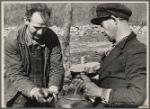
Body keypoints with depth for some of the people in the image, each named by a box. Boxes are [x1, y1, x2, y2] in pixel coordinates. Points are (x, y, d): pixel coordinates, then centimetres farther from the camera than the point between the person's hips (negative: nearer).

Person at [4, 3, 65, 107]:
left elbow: (57, 68, -11)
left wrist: (53, 88, -29)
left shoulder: (52, 38, -11)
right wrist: (33, 91, -33)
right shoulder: (12, 39, -17)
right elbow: (15, 74, -18)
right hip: (20, 93, -2)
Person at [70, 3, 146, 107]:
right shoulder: (115, 49, 7)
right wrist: (90, 82, -3)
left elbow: (137, 96, -23)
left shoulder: (137, 52, -17)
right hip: (100, 104, 7)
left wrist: (99, 91, -17)